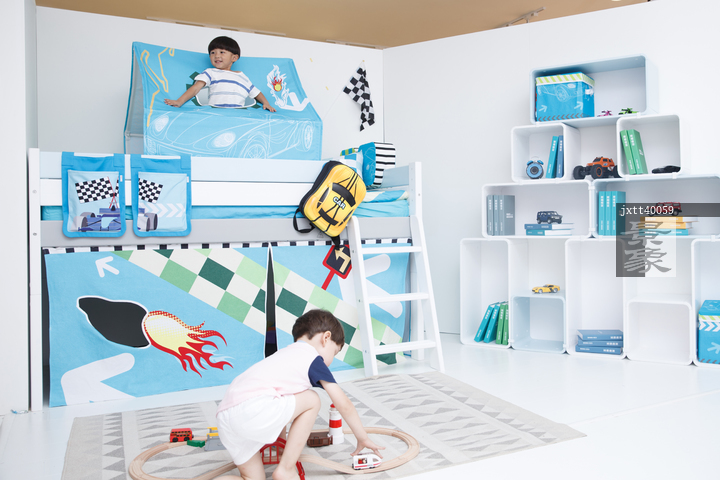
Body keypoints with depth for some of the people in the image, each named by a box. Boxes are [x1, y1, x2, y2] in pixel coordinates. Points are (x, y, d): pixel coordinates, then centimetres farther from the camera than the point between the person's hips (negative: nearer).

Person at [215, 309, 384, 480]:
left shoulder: (284, 355, 32)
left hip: (225, 418, 9)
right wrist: (363, 439, 25)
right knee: (311, 400, 10)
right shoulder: (314, 359, 9)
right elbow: (344, 405, 13)